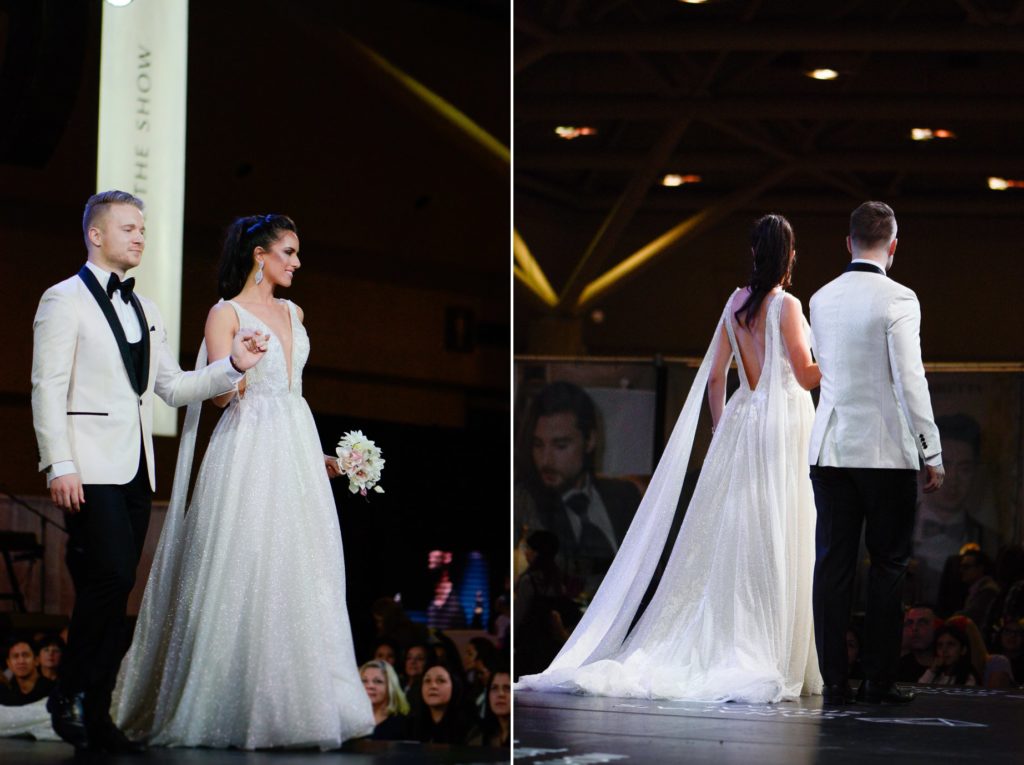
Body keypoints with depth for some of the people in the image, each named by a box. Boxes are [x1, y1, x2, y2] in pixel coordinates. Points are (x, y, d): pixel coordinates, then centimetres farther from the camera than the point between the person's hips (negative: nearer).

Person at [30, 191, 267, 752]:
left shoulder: (145, 310, 21)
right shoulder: (65, 300, -1)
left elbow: (173, 387, 17)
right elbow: (48, 388, -7)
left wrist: (232, 366, 2)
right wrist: (60, 465, -16)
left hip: (135, 471, 7)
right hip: (90, 468, -7)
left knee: (115, 590, 5)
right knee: (109, 578, -16)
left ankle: (96, 714, 8)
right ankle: (69, 694, -3)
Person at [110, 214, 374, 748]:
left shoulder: (292, 313, 17)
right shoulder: (226, 313, -3)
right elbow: (222, 393, -10)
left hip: (295, 447, 7)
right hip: (249, 452, -7)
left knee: (299, 572, 3)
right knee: (244, 572, -8)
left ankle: (293, 700, 8)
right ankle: (237, 703, -2)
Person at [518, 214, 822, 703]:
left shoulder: (736, 303, 8)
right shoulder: (786, 305, -11)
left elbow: (715, 377, 10)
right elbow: (806, 375, -12)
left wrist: (721, 433, 18)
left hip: (739, 424, 6)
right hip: (779, 428, -6)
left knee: (724, 542, 9)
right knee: (774, 547, -4)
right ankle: (769, 661, -3)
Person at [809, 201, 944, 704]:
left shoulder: (821, 300, 9)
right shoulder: (897, 300, -10)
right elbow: (910, 381, -13)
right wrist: (932, 453, -8)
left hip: (829, 449, 5)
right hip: (886, 452, -5)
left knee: (832, 564, 4)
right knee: (888, 565, 3)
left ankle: (834, 682, 4)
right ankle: (879, 680, 4)